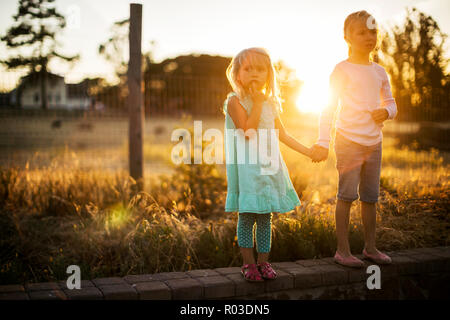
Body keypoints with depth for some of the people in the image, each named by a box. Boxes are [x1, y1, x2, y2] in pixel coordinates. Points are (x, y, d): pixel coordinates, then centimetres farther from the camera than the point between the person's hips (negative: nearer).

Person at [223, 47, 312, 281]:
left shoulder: (270, 102, 13)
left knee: (265, 216, 8)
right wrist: (257, 103, -15)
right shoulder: (235, 101, -6)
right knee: (247, 215, -4)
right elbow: (247, 132, -19)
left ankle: (263, 261, 17)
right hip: (246, 167, -5)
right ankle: (248, 263, 8)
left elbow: (282, 134, 20)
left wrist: (306, 150, 19)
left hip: (269, 165, 6)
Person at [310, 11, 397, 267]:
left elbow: (391, 102, 20)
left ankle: (370, 247, 23)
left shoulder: (379, 72, 12)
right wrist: (323, 143, -14)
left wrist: (386, 112, -6)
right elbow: (329, 107, -8)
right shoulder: (342, 70, -5)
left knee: (371, 196, 12)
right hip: (349, 140, -6)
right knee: (347, 195, -4)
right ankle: (343, 250, 4)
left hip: (374, 142, 6)